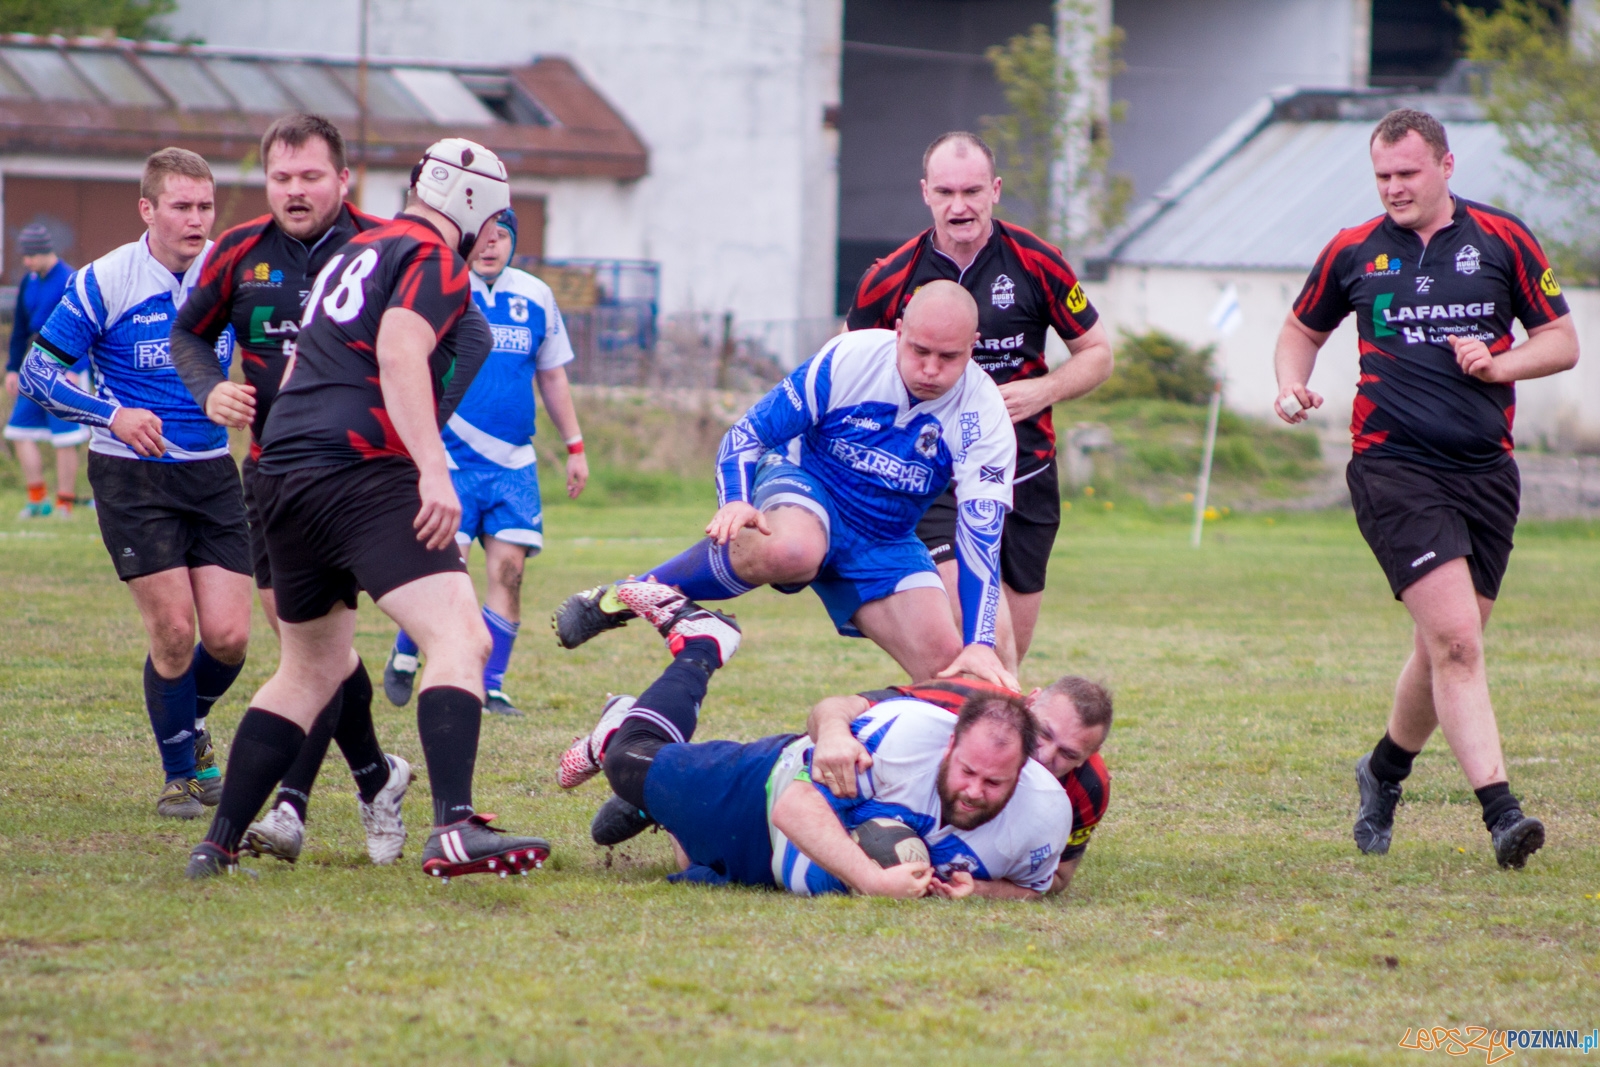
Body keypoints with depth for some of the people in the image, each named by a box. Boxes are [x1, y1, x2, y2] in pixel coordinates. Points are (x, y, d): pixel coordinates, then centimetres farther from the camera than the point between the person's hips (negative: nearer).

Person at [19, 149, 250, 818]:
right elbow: (38, 372, -8)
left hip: (212, 473, 3)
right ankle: (179, 774, 10)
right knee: (173, 629, -10)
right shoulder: (104, 282, -11)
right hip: (131, 477, -3)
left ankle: (192, 726, 28)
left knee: (228, 635, -5)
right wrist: (112, 415, -21)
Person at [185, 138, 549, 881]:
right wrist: (433, 471, -27)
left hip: (283, 477, 10)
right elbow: (400, 355, -20)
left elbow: (298, 366, 32)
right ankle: (453, 831, -35)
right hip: (360, 475, -10)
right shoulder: (433, 262, -3)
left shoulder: (356, 253, 25)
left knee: (311, 669, 23)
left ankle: (218, 845, 23)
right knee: (459, 637, -18)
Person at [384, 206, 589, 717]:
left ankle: (490, 687, 5)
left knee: (508, 570, -4)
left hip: (513, 463, 4)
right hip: (450, 458, -4)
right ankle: (403, 657, 17)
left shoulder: (536, 297, 9)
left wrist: (575, 447, 19)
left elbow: (552, 375, 20)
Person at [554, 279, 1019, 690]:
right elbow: (747, 434, -12)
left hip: (885, 542, 3)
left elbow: (980, 537, -19)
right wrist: (736, 501, -33)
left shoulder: (983, 414, -16)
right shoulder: (848, 358, -19)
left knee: (947, 668, -16)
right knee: (791, 551, -40)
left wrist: (980, 645, -30)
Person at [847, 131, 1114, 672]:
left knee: (1013, 646, 8)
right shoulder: (892, 279, -4)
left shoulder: (1035, 263, -2)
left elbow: (1096, 353, 8)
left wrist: (1042, 391, -9)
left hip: (1026, 474, 2)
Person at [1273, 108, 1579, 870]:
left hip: (1486, 470, 2)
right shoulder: (1352, 253, 6)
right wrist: (1291, 384, 1)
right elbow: (1303, 329, 22)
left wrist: (1497, 363, -10)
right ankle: (1499, 810, -23)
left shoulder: (1502, 241, 4)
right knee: (1455, 639, -18)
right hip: (1393, 467, -2)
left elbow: (1561, 341, 8)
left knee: (1448, 649, 11)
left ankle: (1385, 771, 38)